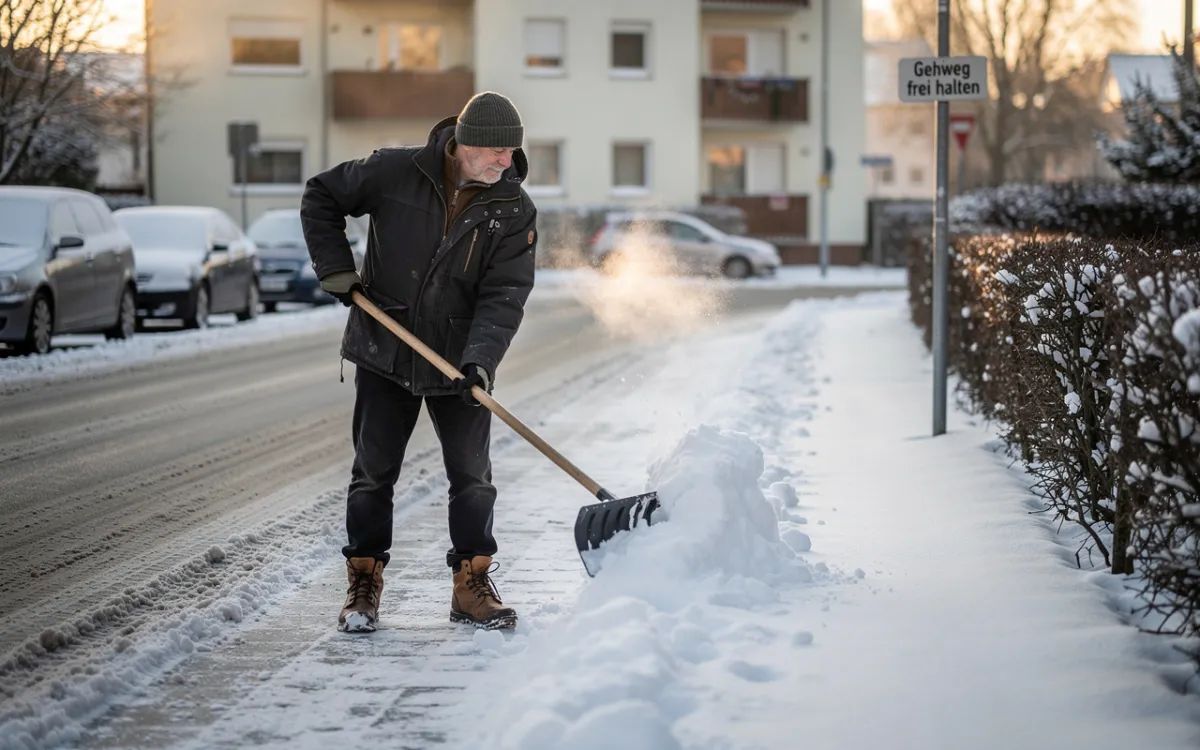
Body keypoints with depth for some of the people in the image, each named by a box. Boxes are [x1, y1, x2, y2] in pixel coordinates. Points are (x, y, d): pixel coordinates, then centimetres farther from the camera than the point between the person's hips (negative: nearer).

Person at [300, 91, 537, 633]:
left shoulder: (516, 211, -8)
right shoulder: (396, 173, -11)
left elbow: (503, 297, -14)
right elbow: (321, 197, 3)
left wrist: (479, 360, -28)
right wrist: (336, 270, -5)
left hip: (460, 362, 1)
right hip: (384, 351, -1)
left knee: (472, 477, 3)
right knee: (373, 473, 5)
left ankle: (472, 587, 16)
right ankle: (363, 587, 17)